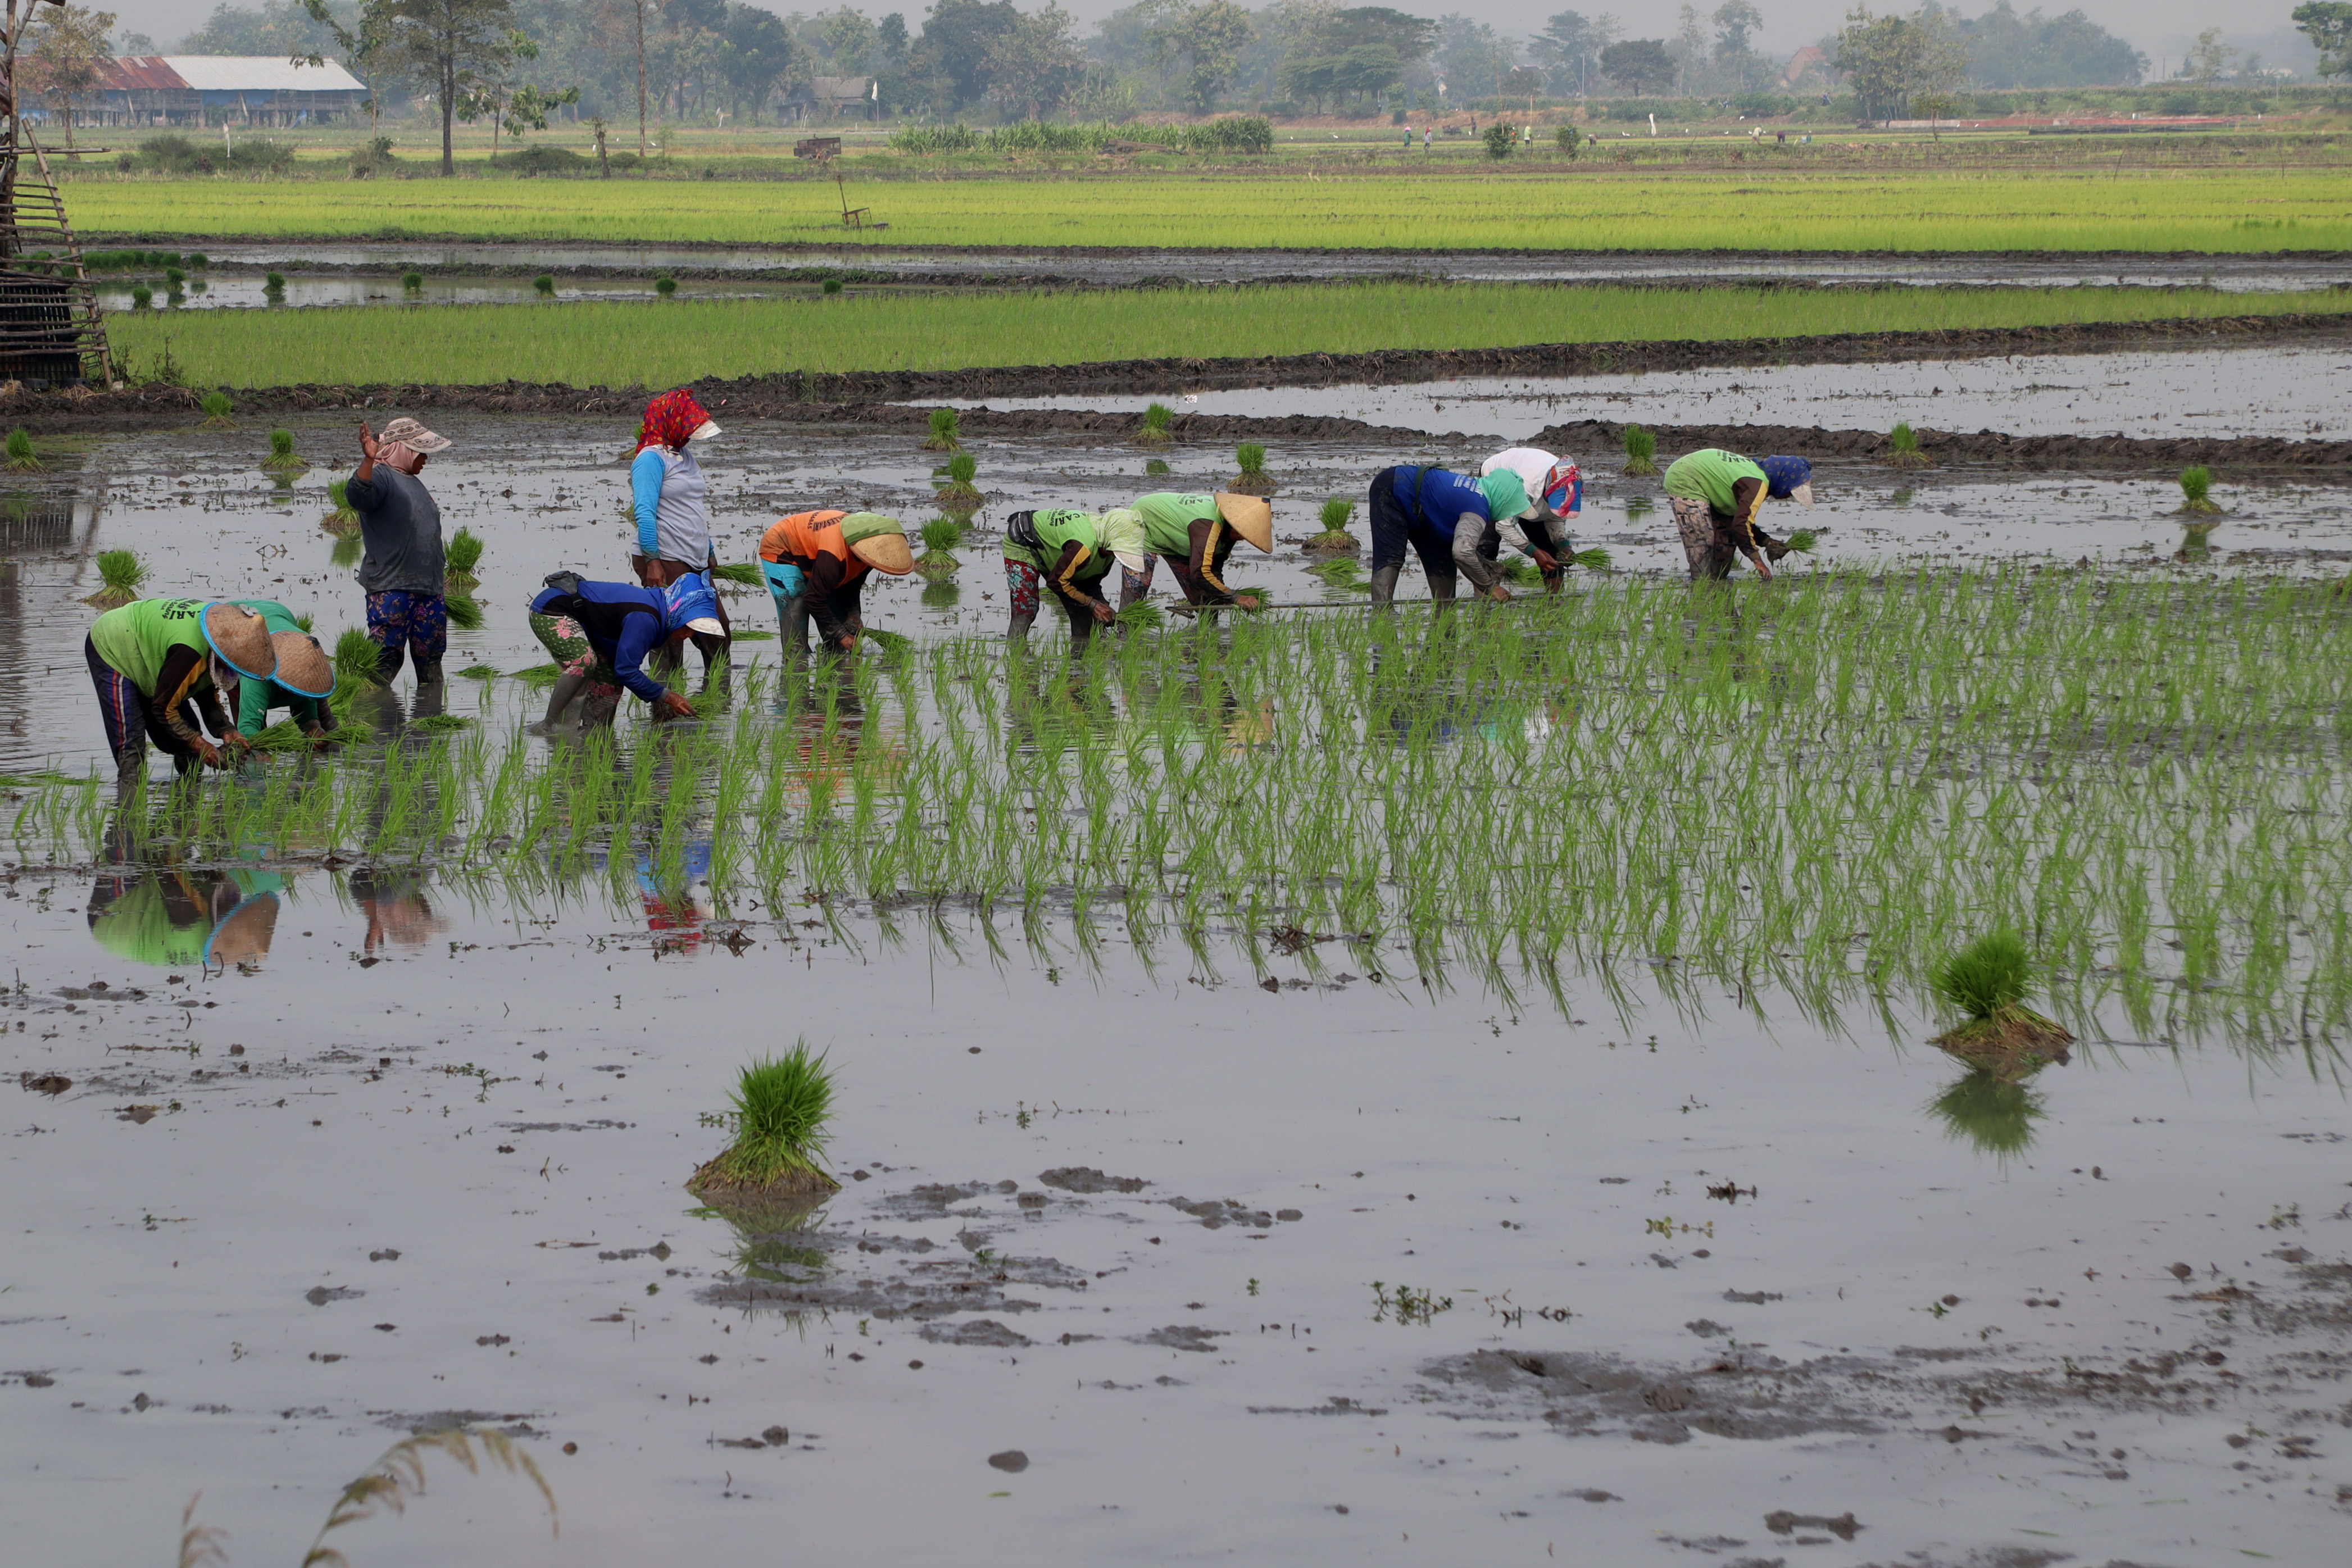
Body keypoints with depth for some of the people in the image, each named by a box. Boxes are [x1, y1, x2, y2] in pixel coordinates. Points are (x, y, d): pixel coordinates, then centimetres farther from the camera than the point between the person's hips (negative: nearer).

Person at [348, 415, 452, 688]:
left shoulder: (413, 482, 23)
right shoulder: (381, 476, -6)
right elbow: (358, 495, -30)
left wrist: (441, 573, 31)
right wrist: (369, 460, -45)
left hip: (429, 587, 9)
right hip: (391, 587, -9)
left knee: (430, 656, 9)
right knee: (386, 658, -11)